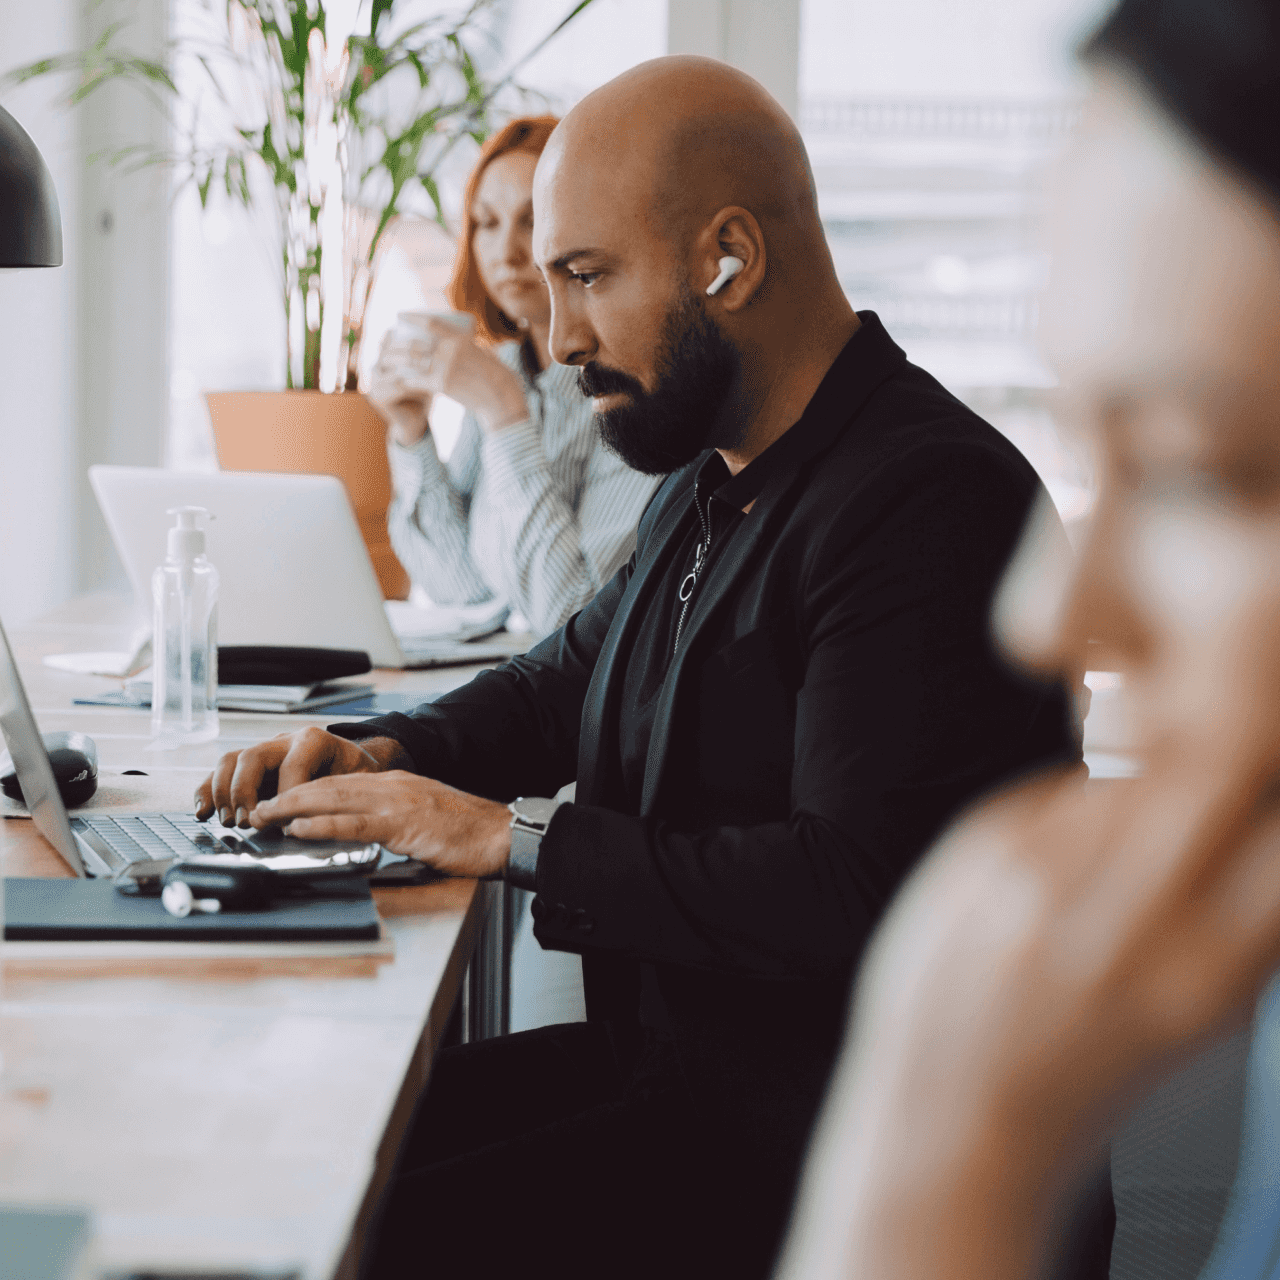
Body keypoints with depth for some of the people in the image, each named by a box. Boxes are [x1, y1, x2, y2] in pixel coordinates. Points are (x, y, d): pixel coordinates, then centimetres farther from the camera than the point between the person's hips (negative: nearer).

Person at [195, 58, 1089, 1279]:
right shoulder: (712, 481, 12)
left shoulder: (933, 503, -20)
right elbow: (569, 676, 28)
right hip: (657, 1060, 9)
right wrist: (387, 755, 7)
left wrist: (517, 838, -20)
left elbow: (856, 890, -28)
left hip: (815, 1137, -9)